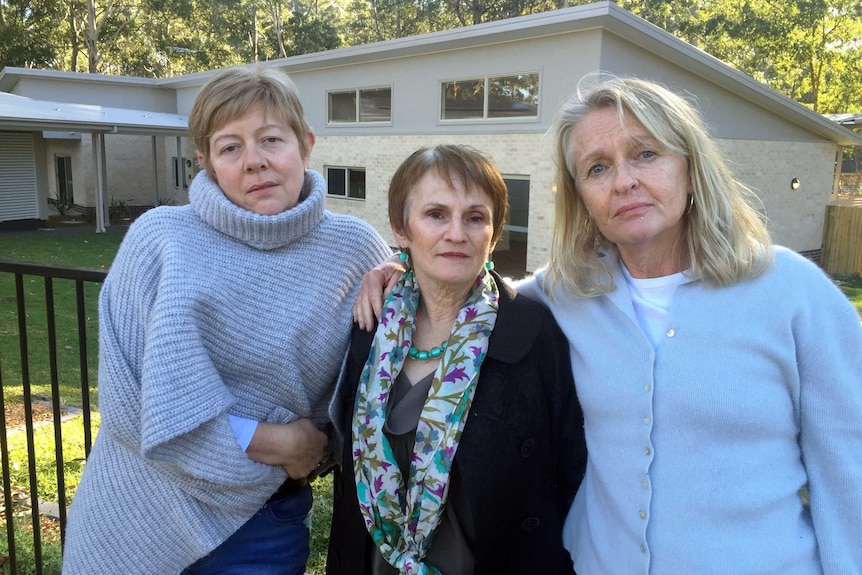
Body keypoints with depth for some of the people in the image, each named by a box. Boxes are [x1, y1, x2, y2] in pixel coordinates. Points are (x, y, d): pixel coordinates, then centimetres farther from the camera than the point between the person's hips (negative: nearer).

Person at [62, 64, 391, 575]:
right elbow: (128, 398, -15)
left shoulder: (355, 250, -8)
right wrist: (271, 442, -15)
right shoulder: (158, 237, -11)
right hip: (132, 520, 0)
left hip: (261, 530, 0)